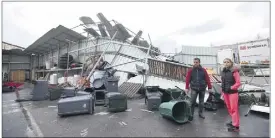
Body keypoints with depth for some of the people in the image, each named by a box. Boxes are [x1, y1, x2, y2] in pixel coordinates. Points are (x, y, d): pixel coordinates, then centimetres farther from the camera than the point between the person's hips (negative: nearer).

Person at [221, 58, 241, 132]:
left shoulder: (234, 71, -11)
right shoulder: (223, 72, 9)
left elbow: (238, 83, -11)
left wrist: (231, 88, -19)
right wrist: (223, 92, 13)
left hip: (233, 93, -6)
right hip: (225, 93, 6)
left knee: (234, 109, 0)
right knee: (229, 108, 16)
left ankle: (236, 126, 11)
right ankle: (233, 121, 34)